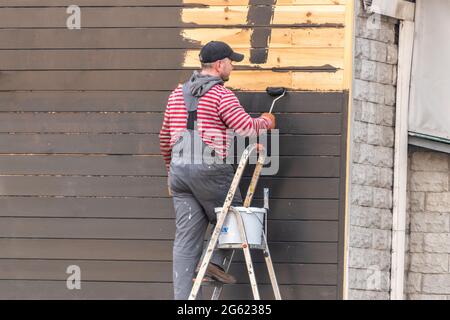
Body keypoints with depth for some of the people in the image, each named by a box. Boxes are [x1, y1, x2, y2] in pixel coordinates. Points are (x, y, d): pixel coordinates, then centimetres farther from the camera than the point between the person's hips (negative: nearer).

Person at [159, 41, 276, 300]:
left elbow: (165, 137, 22)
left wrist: (172, 170, 33)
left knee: (186, 239, 4)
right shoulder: (221, 95, -8)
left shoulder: (178, 94, 15)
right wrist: (266, 122, 10)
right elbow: (247, 129, -11)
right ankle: (216, 261, -1)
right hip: (211, 170, -6)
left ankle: (183, 297, 1)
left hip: (179, 170, 6)